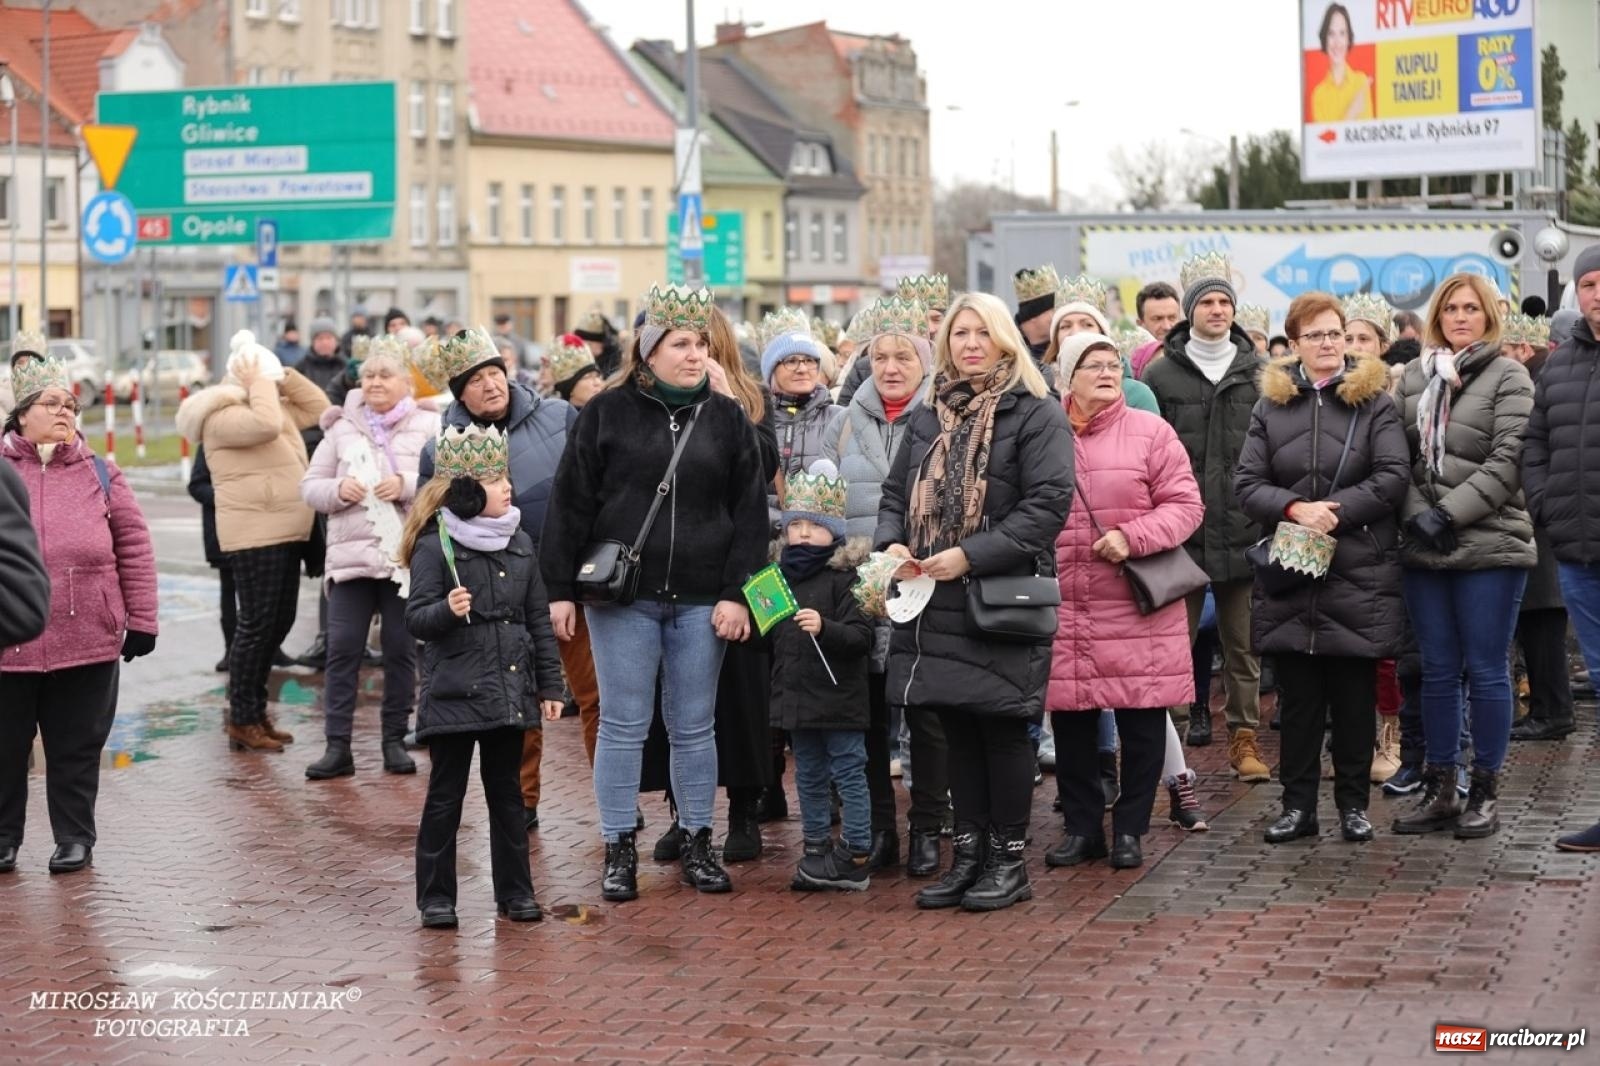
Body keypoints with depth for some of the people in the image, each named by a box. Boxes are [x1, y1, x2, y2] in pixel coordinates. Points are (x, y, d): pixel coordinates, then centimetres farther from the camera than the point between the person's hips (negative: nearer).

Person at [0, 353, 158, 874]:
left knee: (77, 748, 8)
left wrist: (140, 619, 2)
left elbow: (134, 547, 6)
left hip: (87, 641, 0)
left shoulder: (99, 474, 6)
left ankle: (75, 837, 21)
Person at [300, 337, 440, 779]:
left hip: (407, 557, -2)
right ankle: (337, 745, 3)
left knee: (401, 650, 5)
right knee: (343, 649, -1)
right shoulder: (342, 427, 9)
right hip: (350, 555, 2)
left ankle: (395, 740, 16)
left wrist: (406, 485, -20)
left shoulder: (427, 427, 1)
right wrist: (337, 490, -10)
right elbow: (309, 485, 10)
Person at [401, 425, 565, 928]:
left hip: (509, 693, 5)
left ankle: (514, 890, 22)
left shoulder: (519, 543, 8)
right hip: (453, 694, -5)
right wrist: (447, 611, -33)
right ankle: (436, 896, 12)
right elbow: (416, 618, -12)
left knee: (507, 794, 13)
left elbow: (539, 620, 13)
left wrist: (549, 684, 11)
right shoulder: (435, 545, -9)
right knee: (445, 796, 3)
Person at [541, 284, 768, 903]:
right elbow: (571, 504, 2)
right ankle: (619, 850, 11)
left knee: (694, 727, 8)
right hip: (622, 596, -1)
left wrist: (737, 594, -3)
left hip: (701, 601, 2)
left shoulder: (728, 419, 7)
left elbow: (750, 513, 5)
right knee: (623, 725, 2)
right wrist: (561, 589, -3)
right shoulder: (608, 412, 1)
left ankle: (698, 845, 19)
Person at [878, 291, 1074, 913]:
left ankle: (1008, 860, 11)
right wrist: (891, 543, -4)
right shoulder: (929, 418, 15)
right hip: (935, 603, 6)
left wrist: (970, 555, -18)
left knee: (1002, 730, 1)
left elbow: (1049, 504, -14)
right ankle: (968, 854, 19)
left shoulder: (1036, 414, -5)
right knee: (958, 731, 11)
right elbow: (897, 492, 19)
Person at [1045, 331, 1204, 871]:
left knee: (1142, 722, 3)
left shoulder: (1151, 432, 1)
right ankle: (1082, 827, 20)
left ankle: (1129, 829, 15)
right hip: (1064, 609, 2)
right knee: (1071, 724, 7)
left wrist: (1132, 537, -15)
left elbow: (1185, 505, -2)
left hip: (1137, 608, -2)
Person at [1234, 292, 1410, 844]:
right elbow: (1247, 483, 2)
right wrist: (1295, 508, -15)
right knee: (1297, 695, 7)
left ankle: (1354, 804, 14)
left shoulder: (1374, 400, 2)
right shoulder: (1272, 404, 8)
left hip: (1359, 571, -2)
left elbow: (1393, 476, -7)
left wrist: (1336, 511, -15)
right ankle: (1298, 804, 14)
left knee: (1354, 695, 4)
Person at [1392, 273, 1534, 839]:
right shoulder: (1413, 377, 12)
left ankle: (1484, 792, 9)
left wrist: (1450, 513, -14)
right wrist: (1418, 513, -7)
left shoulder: (1508, 377, -2)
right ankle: (1439, 789, 16)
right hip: (1425, 548, 4)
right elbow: (1402, 457, 9)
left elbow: (1507, 462, -9)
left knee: (1486, 670, 0)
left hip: (1489, 544, -4)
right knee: (1438, 671, 9)